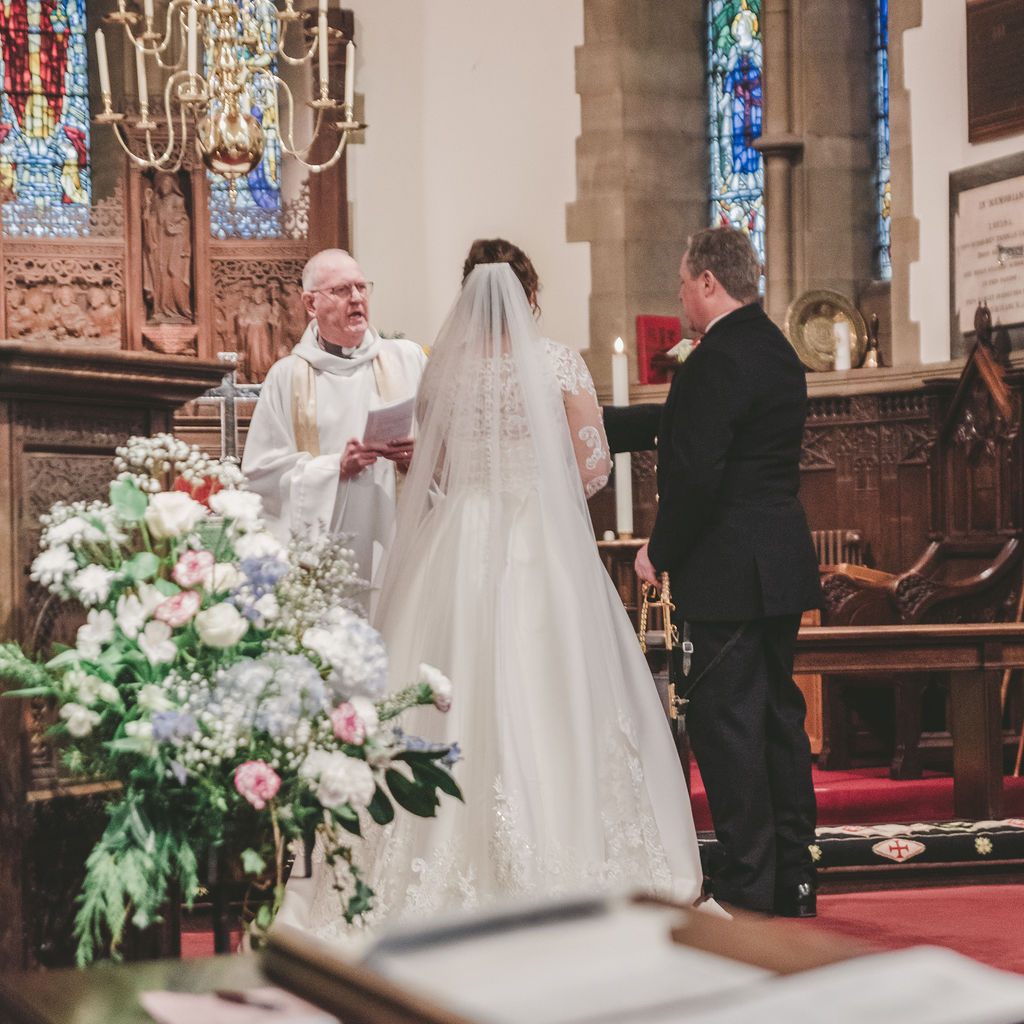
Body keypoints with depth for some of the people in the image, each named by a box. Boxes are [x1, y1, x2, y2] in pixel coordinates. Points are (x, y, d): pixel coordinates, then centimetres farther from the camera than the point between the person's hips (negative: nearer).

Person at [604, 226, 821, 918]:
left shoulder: (717, 360, -17)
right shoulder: (777, 350, 14)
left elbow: (696, 474, -21)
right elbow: (681, 423, 23)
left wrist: (660, 552, -8)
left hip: (729, 572, -9)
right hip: (782, 566, 10)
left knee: (726, 720, -2)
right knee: (779, 712, 15)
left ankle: (749, 885, 2)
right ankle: (794, 877, 22)